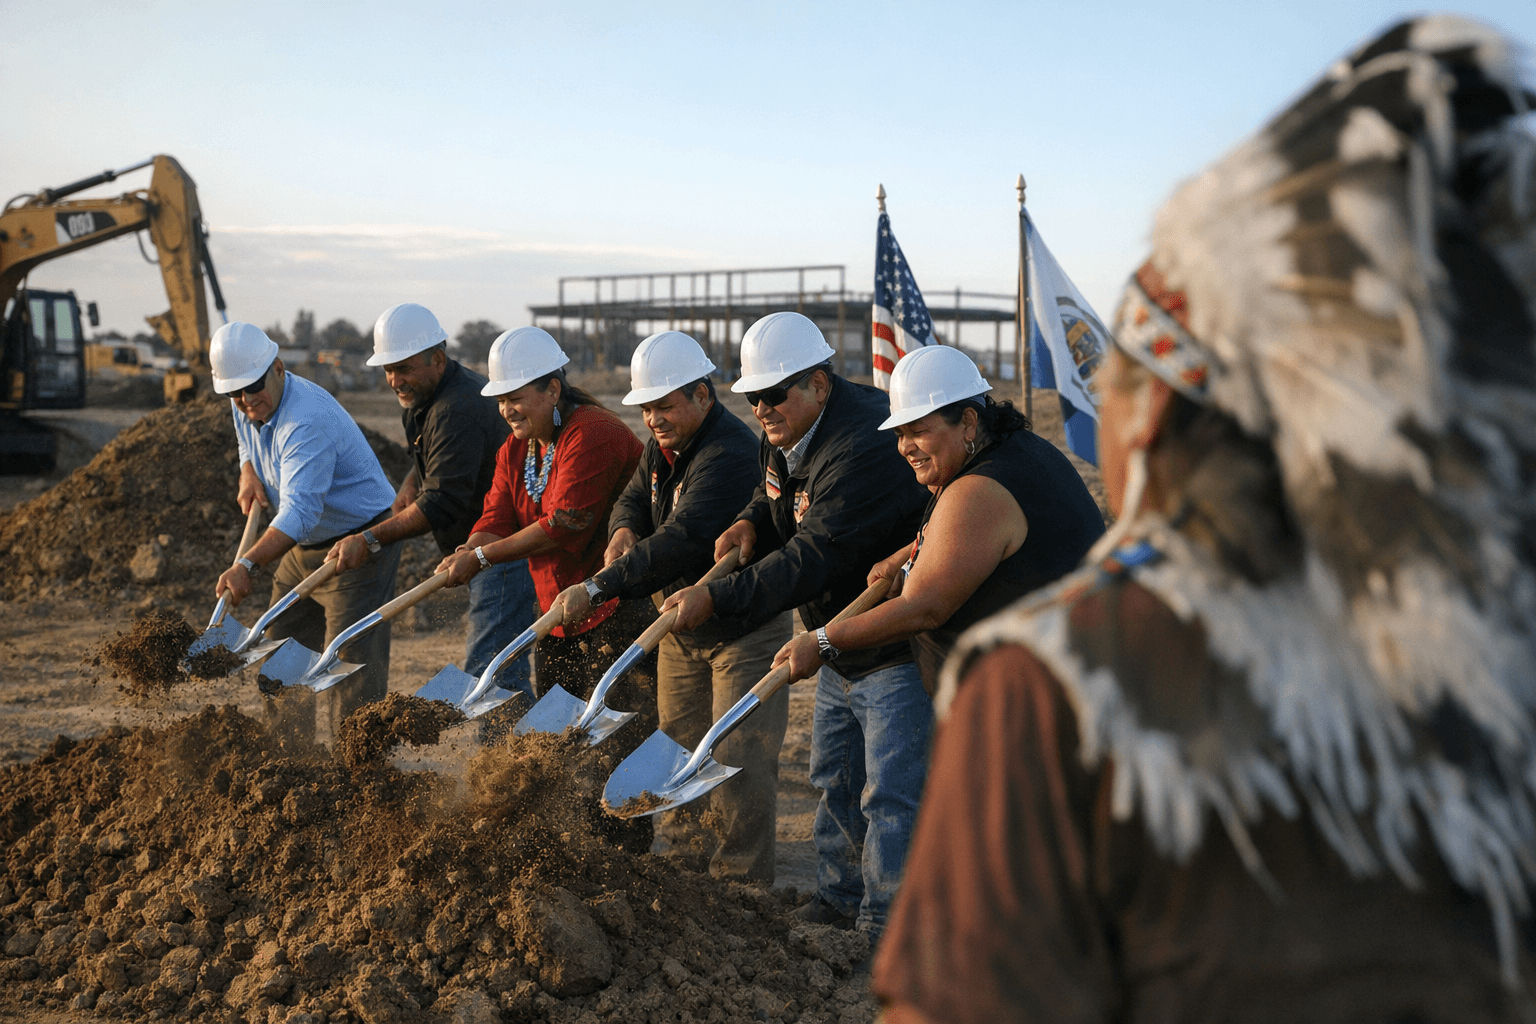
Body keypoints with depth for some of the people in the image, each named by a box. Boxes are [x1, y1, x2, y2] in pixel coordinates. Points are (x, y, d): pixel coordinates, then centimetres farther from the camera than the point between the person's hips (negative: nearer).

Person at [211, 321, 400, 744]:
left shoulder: (307, 421, -30)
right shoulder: (247, 406, 0)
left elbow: (299, 511, -40)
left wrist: (248, 565, -51)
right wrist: (249, 474, 0)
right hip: (303, 548, 9)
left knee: (350, 663, -13)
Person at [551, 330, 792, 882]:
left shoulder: (731, 454, -27)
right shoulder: (665, 443, 4)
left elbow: (681, 542, -35)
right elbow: (636, 495, 16)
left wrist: (597, 588, -37)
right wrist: (624, 528, -10)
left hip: (745, 626, -9)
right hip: (681, 629, 9)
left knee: (737, 762, -7)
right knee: (679, 747, 17)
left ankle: (739, 884, 3)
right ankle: (681, 857, 32)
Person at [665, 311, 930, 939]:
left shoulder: (864, 447, -29)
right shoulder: (786, 434, 3)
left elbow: (813, 559, -32)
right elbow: (775, 496, 22)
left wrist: (716, 599, -30)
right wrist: (752, 522, -3)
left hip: (900, 645, -10)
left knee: (891, 793, -7)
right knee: (834, 778, 19)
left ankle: (886, 930, 3)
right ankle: (838, 899, 33)